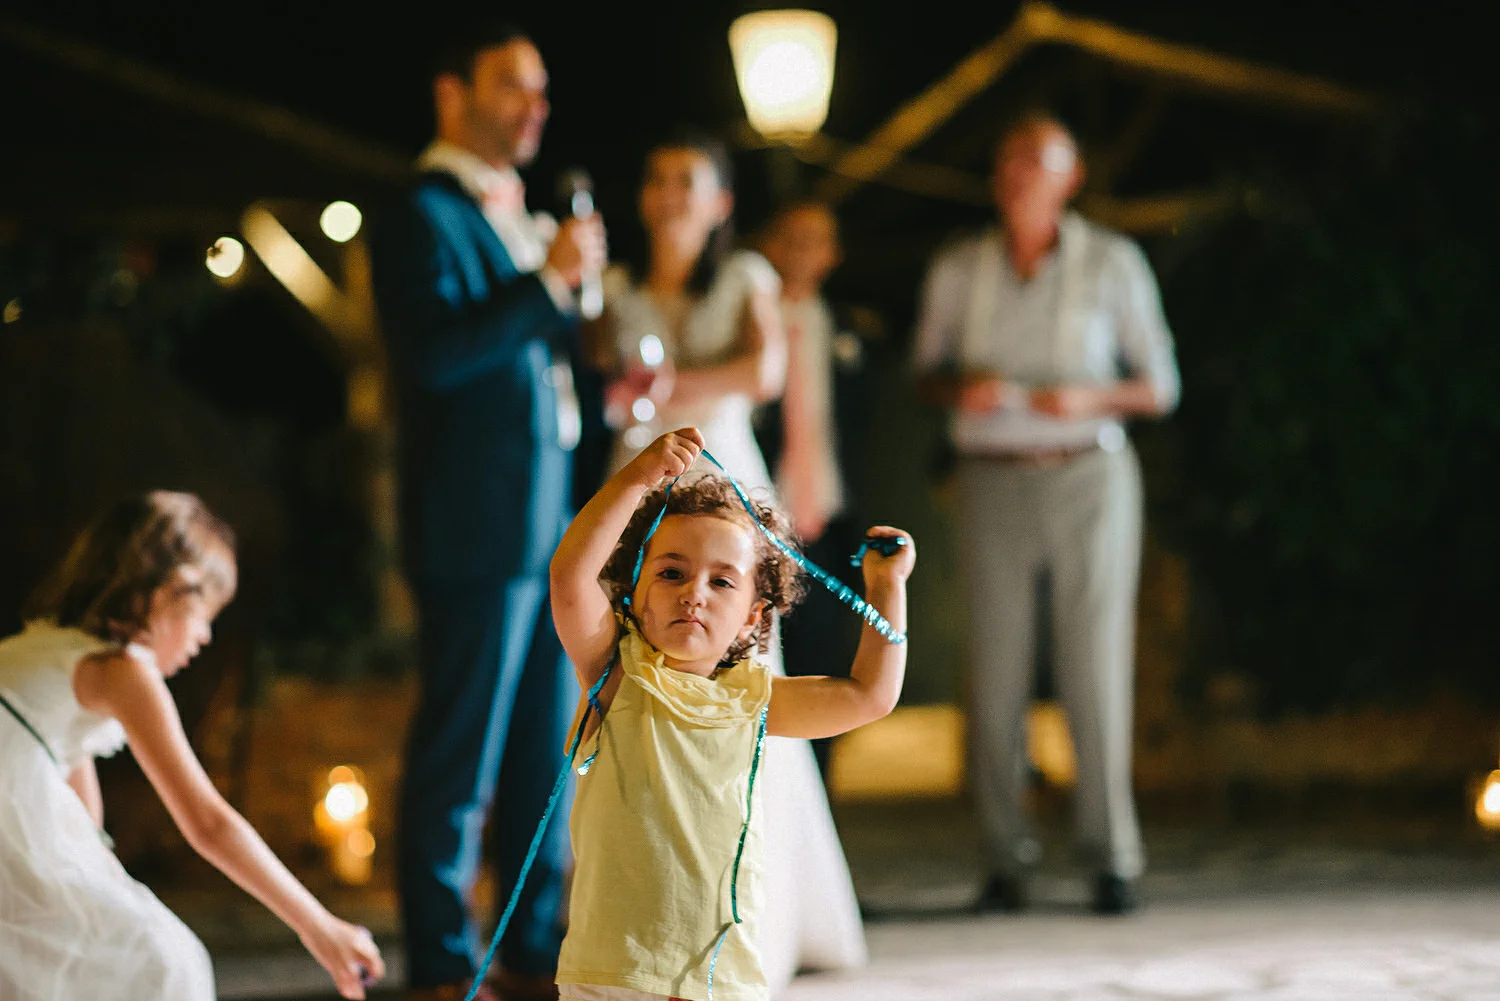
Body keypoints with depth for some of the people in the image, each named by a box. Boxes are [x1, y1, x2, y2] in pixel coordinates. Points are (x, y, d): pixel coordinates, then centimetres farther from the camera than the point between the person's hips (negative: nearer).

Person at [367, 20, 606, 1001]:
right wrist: (548, 279, -26)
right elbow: (437, 353, -23)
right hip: (477, 529, -9)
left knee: (548, 746, 12)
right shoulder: (425, 217, -8)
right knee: (460, 754, -3)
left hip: (550, 524, 9)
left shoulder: (519, 216, 20)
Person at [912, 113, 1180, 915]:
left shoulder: (1113, 263, 3)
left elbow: (1159, 386, 6)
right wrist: (963, 389, -6)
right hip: (993, 482, 2)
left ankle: (1112, 857, 2)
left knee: (1095, 668, -6)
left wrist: (1091, 398, -13)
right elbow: (928, 373, 17)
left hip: (1088, 479, -2)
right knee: (996, 672, -3)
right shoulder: (956, 271, 8)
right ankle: (1006, 858, 4)